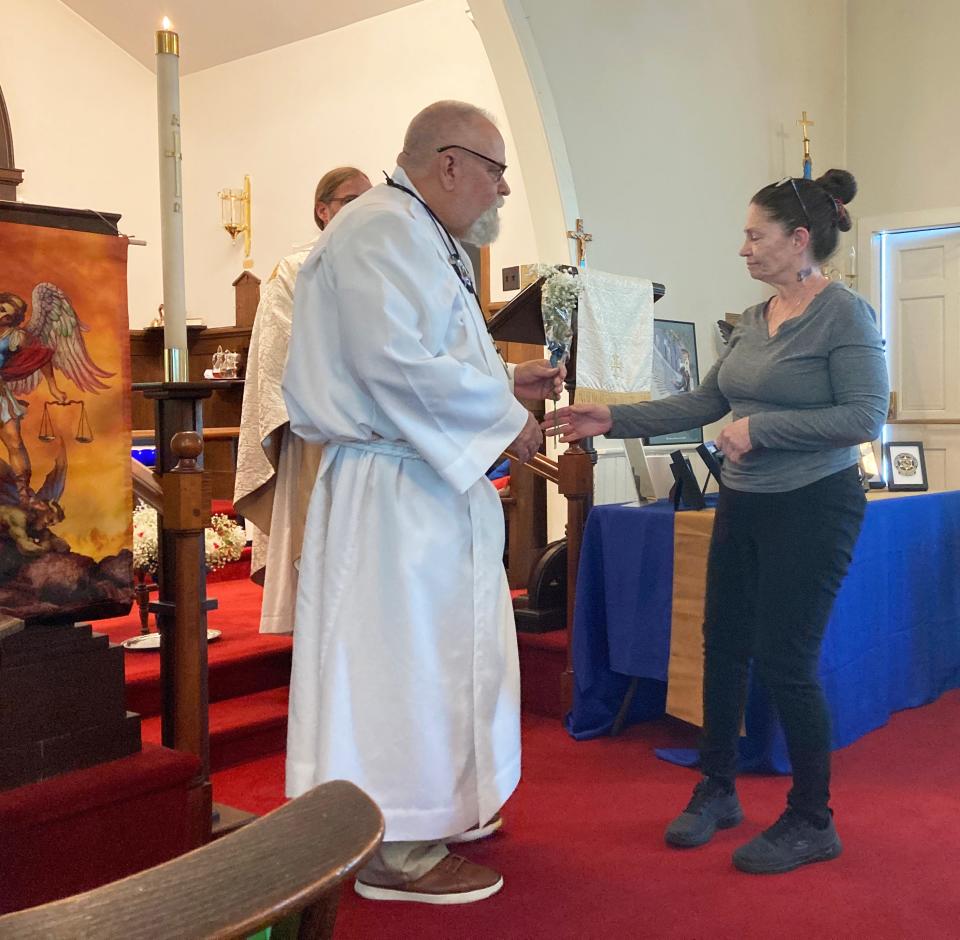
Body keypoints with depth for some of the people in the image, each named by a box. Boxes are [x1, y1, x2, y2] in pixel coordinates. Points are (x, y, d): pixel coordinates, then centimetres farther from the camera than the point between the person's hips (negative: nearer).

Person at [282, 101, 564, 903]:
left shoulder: (423, 239, 19)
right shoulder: (383, 230, -15)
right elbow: (395, 362, -25)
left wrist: (502, 381, 12)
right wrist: (503, 414, -14)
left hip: (434, 485, 11)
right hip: (394, 490, -11)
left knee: (440, 649, 18)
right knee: (404, 656, -2)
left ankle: (434, 807, 34)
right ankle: (397, 850, 11)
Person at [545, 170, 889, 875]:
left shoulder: (844, 314, -12)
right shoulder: (754, 320, 10)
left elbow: (865, 418, -19)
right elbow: (704, 403, 11)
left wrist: (760, 427, -20)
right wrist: (613, 419, 6)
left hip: (812, 508, -8)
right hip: (743, 505, 8)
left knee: (784, 659, -3)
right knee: (724, 645, 12)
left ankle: (813, 823, 17)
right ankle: (717, 791, 31)